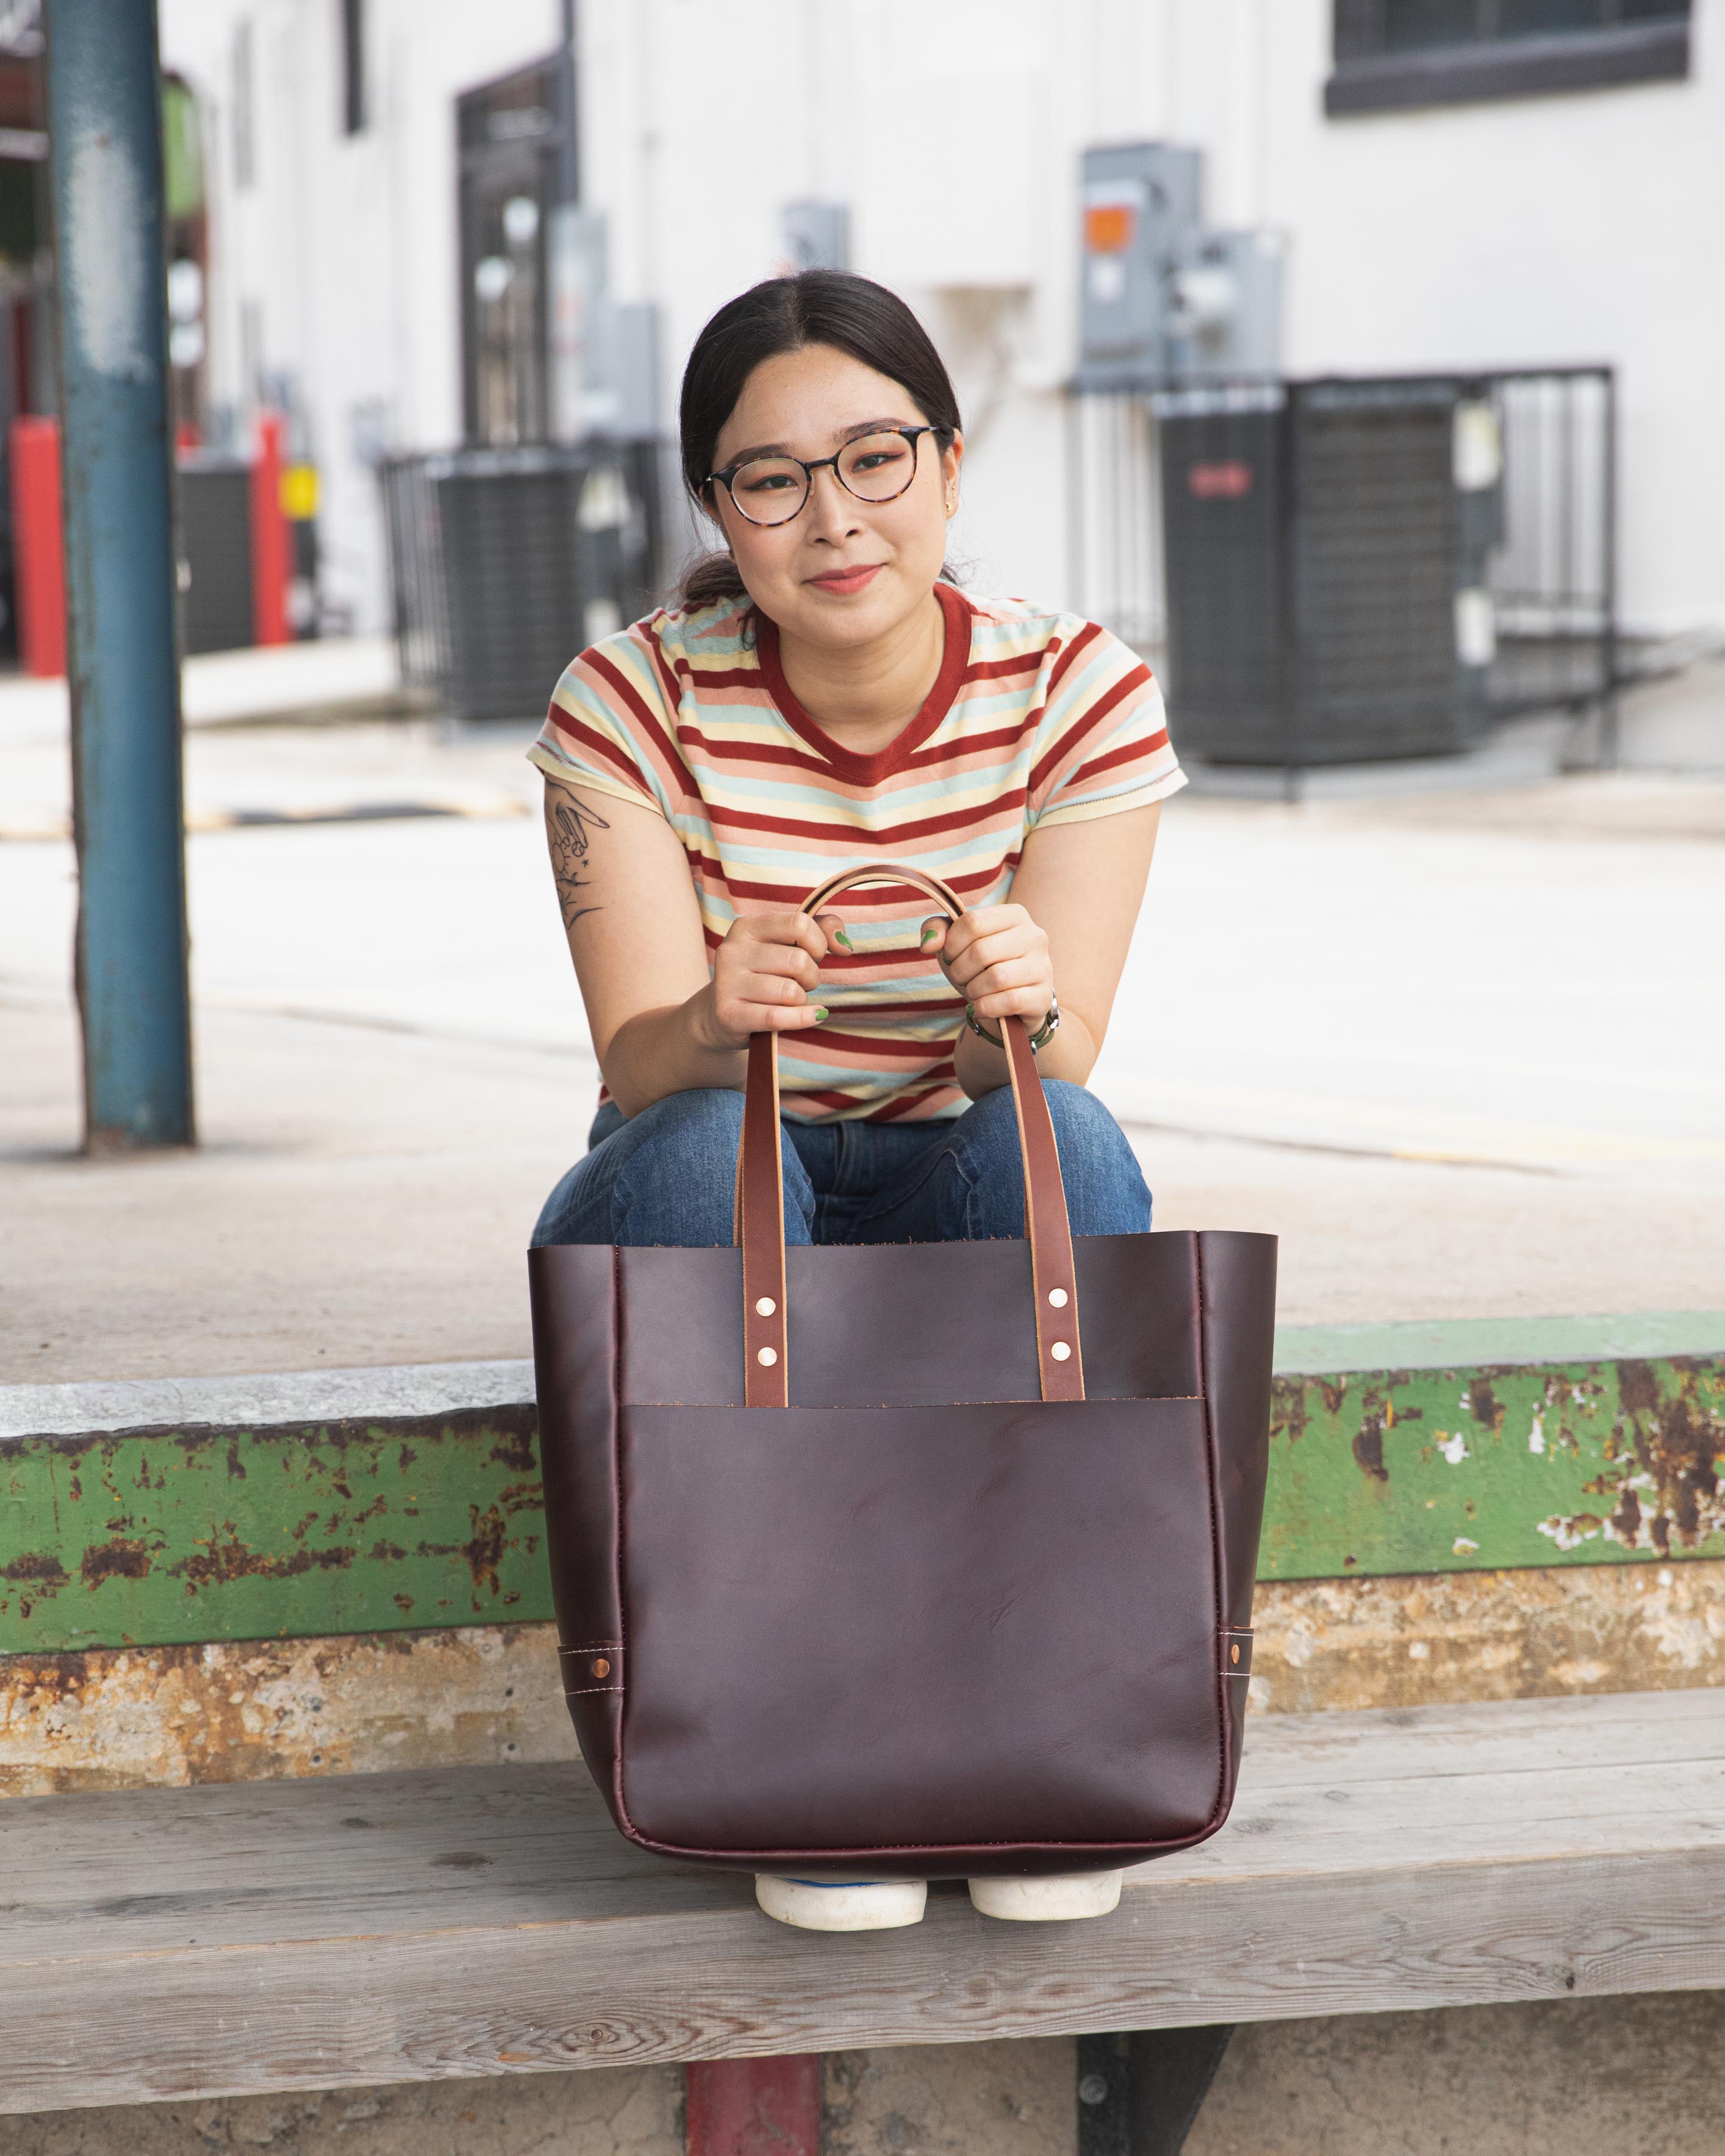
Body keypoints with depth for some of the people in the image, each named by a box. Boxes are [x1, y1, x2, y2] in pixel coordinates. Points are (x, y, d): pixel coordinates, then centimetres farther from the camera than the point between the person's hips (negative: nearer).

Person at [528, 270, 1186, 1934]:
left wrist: (1021, 1015, -44)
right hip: (697, 1225, -1)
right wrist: (715, 1024, -46)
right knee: (709, 1151, -35)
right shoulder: (636, 701, -14)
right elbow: (639, 1064, -22)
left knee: (1064, 1136, -32)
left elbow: (1053, 1062, -19)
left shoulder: (1080, 691, -12)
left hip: (960, 1207, 1)